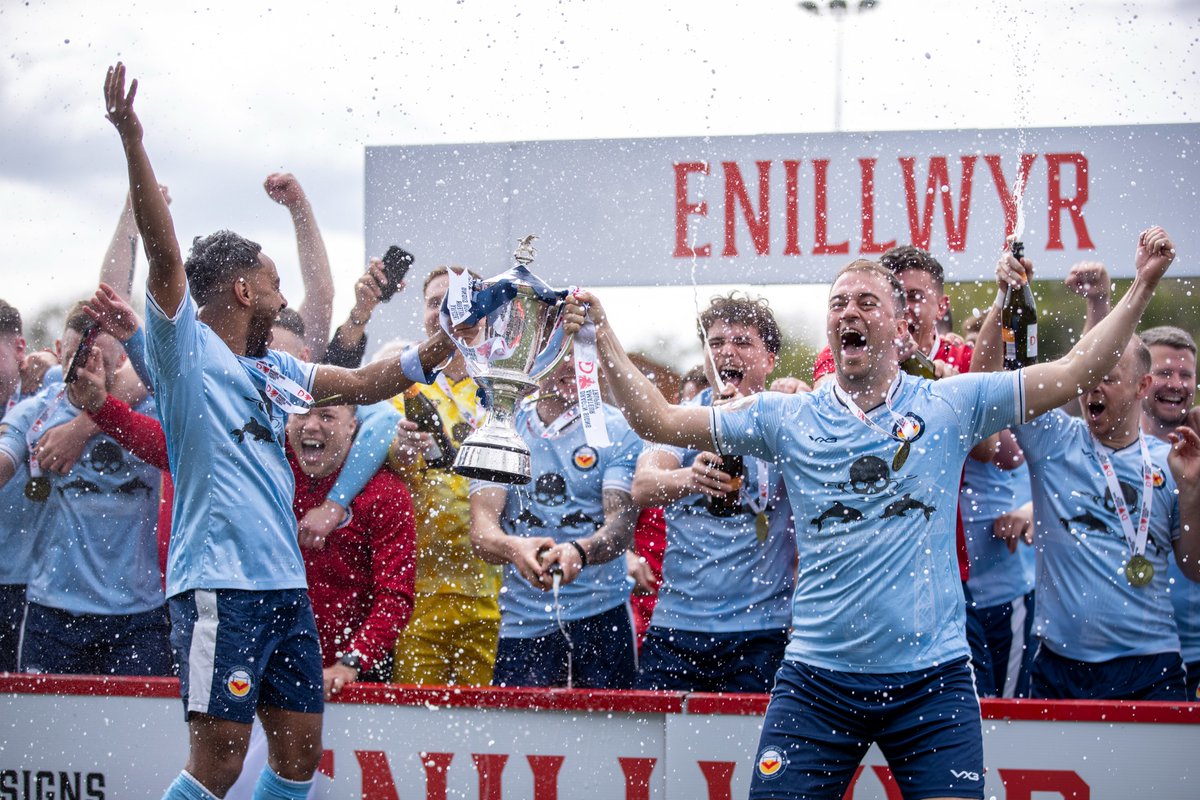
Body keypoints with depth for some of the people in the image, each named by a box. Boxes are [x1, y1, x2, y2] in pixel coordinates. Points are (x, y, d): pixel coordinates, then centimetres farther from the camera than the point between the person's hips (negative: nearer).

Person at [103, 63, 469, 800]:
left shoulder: (273, 370, 19)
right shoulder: (186, 348, -2)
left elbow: (363, 384, 30)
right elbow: (165, 254, -15)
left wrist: (441, 347, 19)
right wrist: (132, 141, -26)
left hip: (285, 584, 8)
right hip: (220, 585, -8)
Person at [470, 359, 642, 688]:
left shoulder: (617, 430, 2)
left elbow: (622, 523, -9)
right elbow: (481, 530, -3)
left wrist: (580, 552, -31)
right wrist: (513, 548, -27)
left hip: (601, 617, -1)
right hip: (522, 622, 1)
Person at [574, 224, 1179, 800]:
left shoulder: (950, 404, 4)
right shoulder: (786, 418, 6)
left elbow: (1075, 372, 4)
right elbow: (657, 420, 8)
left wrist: (1141, 286, -3)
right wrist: (602, 335, 0)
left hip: (933, 678, -1)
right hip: (816, 678, 1)